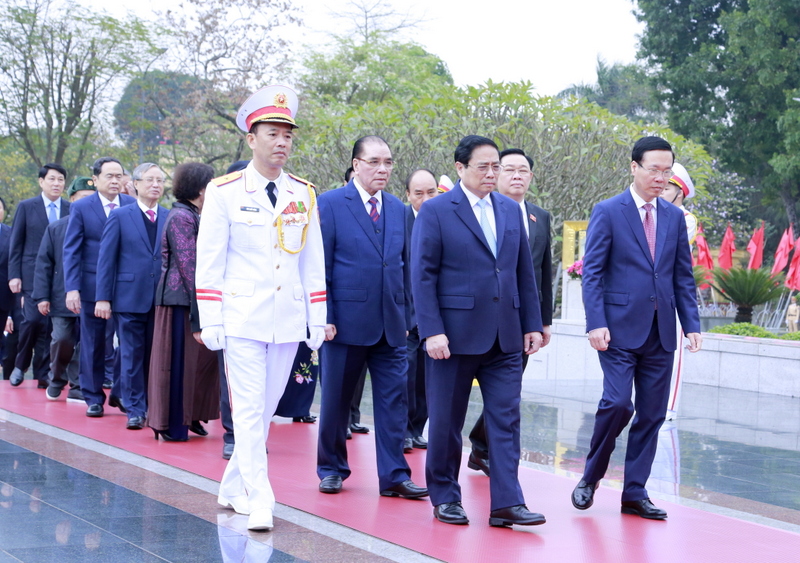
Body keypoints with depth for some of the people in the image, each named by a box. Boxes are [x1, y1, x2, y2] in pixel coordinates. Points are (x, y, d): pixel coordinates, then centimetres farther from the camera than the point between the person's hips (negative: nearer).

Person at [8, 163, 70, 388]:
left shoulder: (72, 210, 8)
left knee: (51, 326, 1)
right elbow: (15, 244, 5)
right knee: (33, 320, -12)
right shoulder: (26, 207, 6)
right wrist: (14, 275, -3)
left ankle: (43, 373, 9)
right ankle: (20, 365, 11)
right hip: (33, 275, -1)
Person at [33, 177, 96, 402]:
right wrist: (42, 296, -3)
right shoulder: (55, 228, 4)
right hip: (62, 297, 0)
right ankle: (56, 380, 23)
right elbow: (43, 264, 4)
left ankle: (77, 387, 12)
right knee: (62, 340, -3)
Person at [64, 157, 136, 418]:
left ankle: (120, 394, 15)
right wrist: (72, 288, -9)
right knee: (93, 345, 6)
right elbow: (71, 251, 0)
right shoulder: (81, 208, 1)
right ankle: (93, 398, 17)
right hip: (93, 286, -1)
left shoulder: (133, 206, 5)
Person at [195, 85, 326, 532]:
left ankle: (233, 488, 23)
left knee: (266, 409, 9)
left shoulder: (304, 194, 8)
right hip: (242, 319, -4)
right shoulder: (225, 192, -2)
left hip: (289, 322, 4)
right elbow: (209, 260, -2)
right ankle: (259, 501, -8)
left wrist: (318, 319, 7)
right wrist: (211, 321, -7)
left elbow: (314, 261, 11)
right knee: (249, 409, -8)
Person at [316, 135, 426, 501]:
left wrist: (406, 316, 8)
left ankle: (394, 476, 4)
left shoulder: (398, 210, 11)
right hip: (346, 320, -4)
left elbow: (404, 266, 13)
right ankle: (331, 468, 22)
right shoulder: (330, 204, -3)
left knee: (394, 400, 0)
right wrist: (324, 317, -11)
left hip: (390, 324, 4)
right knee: (336, 399, 8)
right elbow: (320, 266, -6)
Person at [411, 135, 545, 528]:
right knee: (446, 420, 5)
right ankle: (445, 498, 19)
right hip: (455, 333, -4)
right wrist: (431, 331, -15)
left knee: (506, 419, 0)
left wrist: (532, 323, 9)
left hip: (505, 336, 4)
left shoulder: (511, 210, 12)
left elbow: (524, 272, 14)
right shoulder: (435, 211, -4)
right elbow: (423, 275, -7)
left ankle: (506, 503, 1)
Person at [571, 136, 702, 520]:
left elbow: (683, 276, 14)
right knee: (617, 404, -14)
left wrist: (691, 324, 4)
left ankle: (635, 494, 13)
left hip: (660, 331, 5)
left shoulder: (674, 217, 12)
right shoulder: (607, 212, -2)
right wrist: (596, 323, -15)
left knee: (651, 414, 5)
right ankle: (591, 477, 8)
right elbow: (592, 272, -5)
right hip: (620, 329, -5)